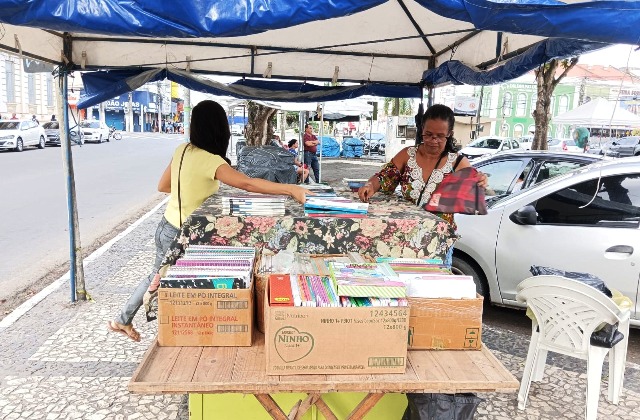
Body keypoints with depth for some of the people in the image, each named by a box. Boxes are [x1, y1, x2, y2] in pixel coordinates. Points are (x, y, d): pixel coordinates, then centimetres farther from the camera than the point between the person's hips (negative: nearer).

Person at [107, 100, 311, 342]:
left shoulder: (183, 149, -1)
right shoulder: (210, 161, -25)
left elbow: (163, 186, 10)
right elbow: (247, 184, -38)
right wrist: (290, 190, -40)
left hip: (166, 226, 10)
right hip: (181, 235, -10)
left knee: (158, 276, 29)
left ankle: (122, 320, 46)